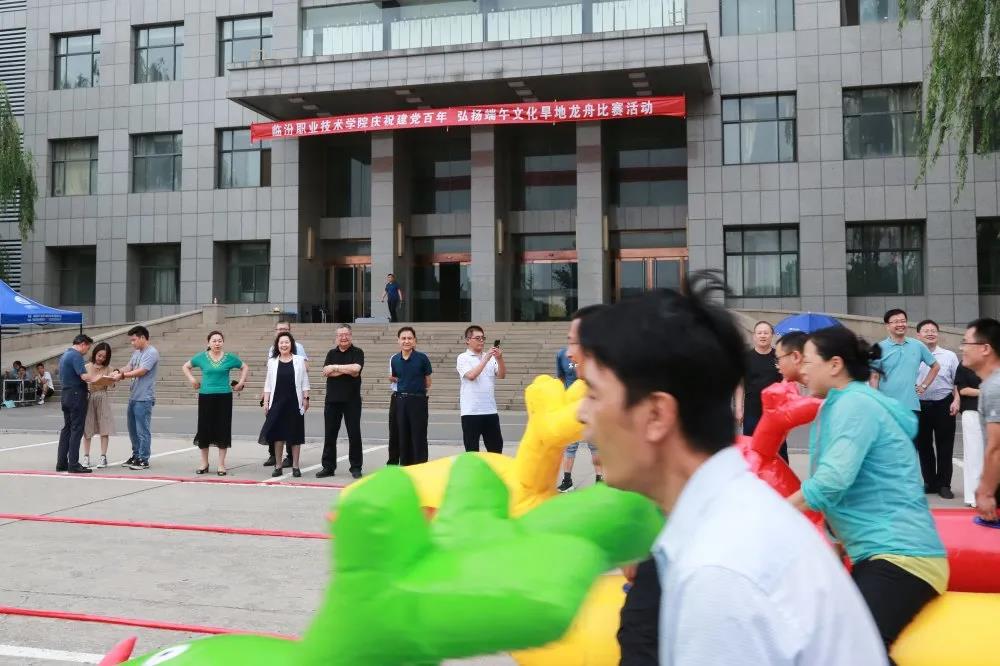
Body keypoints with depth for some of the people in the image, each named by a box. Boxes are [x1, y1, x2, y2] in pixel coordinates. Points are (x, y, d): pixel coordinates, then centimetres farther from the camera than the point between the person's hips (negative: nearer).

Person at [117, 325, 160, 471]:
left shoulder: (152, 353, -12)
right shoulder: (137, 352, 15)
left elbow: (141, 371, -19)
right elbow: (128, 367, 13)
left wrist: (122, 375, -16)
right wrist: (118, 371, -6)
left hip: (144, 399, -9)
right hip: (133, 397, 9)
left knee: (142, 430, -4)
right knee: (133, 429, 16)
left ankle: (143, 460, 2)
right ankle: (136, 456, 28)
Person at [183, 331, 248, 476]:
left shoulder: (230, 358, 2)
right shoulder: (201, 357, 3)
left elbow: (245, 367, 16)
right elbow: (185, 367, 19)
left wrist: (241, 383, 7)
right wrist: (192, 379, 6)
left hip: (224, 397, -1)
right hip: (205, 397, 1)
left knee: (223, 430, 1)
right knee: (204, 430, 4)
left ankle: (221, 465, 10)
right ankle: (204, 464, 16)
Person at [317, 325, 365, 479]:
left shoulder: (357, 353, 1)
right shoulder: (331, 353, 12)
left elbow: (356, 369, -18)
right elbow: (326, 372, -5)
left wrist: (335, 367, -10)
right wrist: (347, 370, -12)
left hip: (352, 400, -3)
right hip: (332, 399, 3)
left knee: (354, 434, 1)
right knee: (329, 434, 6)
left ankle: (356, 467, 10)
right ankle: (328, 467, 15)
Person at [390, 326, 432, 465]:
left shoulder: (422, 358, -8)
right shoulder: (394, 359, 3)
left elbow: (428, 382, 3)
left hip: (418, 400, -4)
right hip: (401, 400, 4)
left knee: (419, 437, -1)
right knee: (403, 437, 9)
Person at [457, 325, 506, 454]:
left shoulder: (490, 357, 11)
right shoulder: (463, 358, -1)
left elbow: (501, 375, -2)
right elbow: (471, 375, -17)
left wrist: (500, 359, -18)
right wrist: (486, 358, -20)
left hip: (490, 410, 4)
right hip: (471, 412, -4)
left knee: (496, 446, 8)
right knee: (472, 449, 3)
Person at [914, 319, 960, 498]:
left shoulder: (949, 356, 4)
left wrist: (956, 401, -8)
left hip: (943, 405, -1)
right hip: (920, 405, 1)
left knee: (945, 447, 2)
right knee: (923, 446, 8)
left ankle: (944, 484, 11)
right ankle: (930, 483, 20)